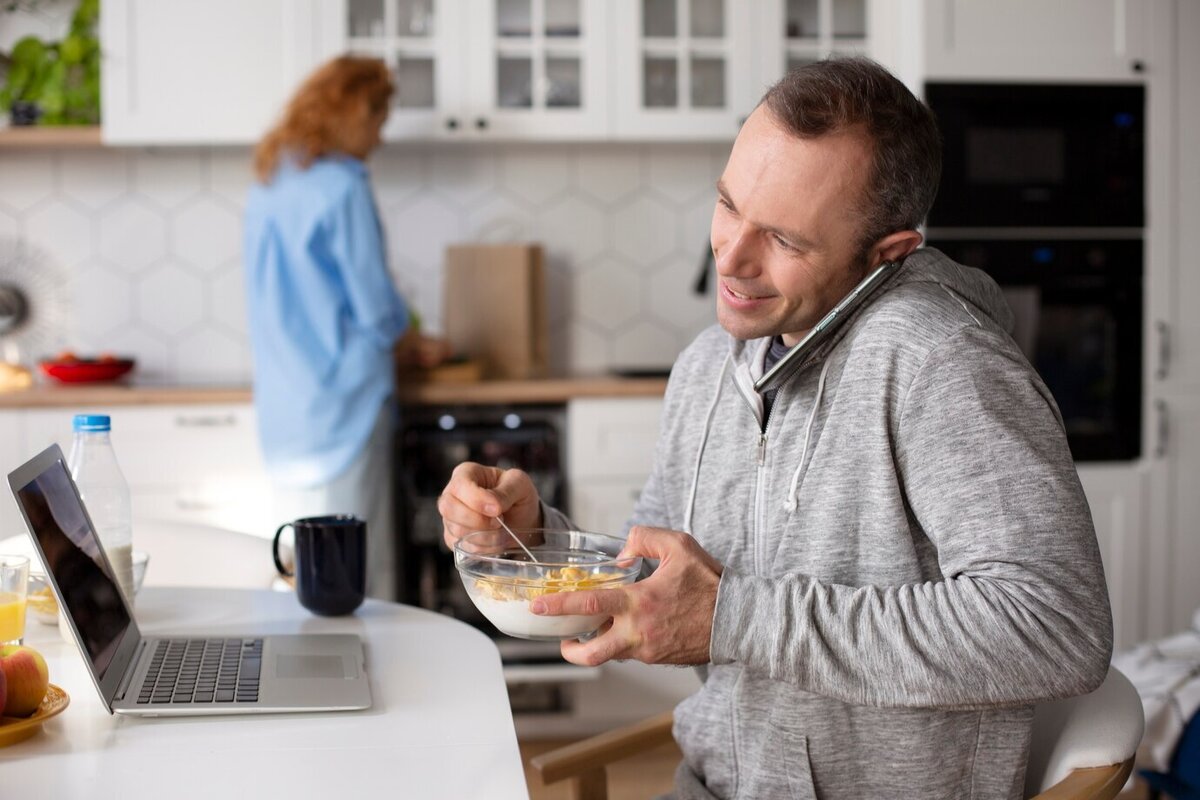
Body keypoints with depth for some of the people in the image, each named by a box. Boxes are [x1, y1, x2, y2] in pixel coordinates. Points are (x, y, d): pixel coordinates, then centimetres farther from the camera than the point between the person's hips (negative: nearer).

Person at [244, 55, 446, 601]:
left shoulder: (269, 183, 13)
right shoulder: (341, 187, -13)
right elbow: (376, 306, -10)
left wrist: (396, 345, 23)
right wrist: (418, 347, 11)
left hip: (282, 406, 8)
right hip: (340, 400, -8)